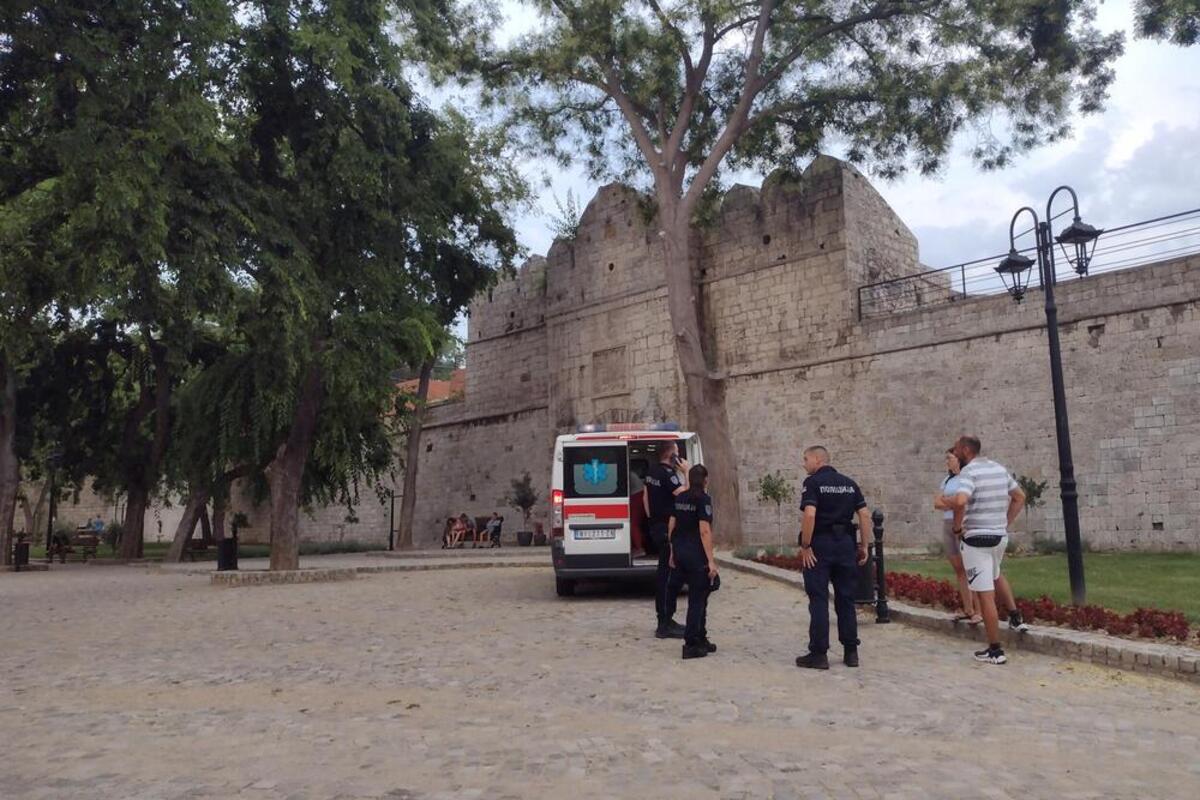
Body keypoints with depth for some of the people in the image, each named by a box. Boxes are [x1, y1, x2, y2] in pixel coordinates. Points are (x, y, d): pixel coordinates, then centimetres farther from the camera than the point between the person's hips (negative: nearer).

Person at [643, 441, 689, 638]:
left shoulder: (651, 472, 12)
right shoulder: (668, 474, -18)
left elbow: (645, 497, 21)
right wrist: (686, 473, -16)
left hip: (656, 527, 10)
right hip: (668, 528, -10)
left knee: (662, 573, 16)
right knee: (668, 575, -7)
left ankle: (664, 620, 25)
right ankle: (665, 625, -5)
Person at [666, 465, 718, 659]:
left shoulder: (680, 498, 9)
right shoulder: (703, 499, -12)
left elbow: (671, 527, 12)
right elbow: (704, 531, -18)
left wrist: (673, 553, 20)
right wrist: (711, 561, -17)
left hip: (680, 553, 7)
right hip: (696, 555, -7)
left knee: (697, 596, 18)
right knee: (697, 599, 1)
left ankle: (700, 639, 26)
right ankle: (691, 645, 4)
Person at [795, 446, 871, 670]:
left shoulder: (813, 482, -8)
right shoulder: (849, 483, 11)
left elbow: (810, 515, -20)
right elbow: (864, 515, 5)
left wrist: (805, 546, -15)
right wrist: (864, 545, 9)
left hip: (820, 543, -5)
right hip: (845, 543, 5)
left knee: (818, 600, 0)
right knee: (846, 599, 12)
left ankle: (819, 654, 2)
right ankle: (851, 651, 16)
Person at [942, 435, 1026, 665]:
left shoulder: (969, 472, -14)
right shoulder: (1000, 469, 11)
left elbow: (960, 501, -31)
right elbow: (1020, 497, 21)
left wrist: (957, 526, -16)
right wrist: (1006, 523, 19)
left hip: (976, 539, -8)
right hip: (1000, 536, 8)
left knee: (985, 594, -2)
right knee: (995, 577, 35)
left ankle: (995, 651, 2)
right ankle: (1016, 616, 35)